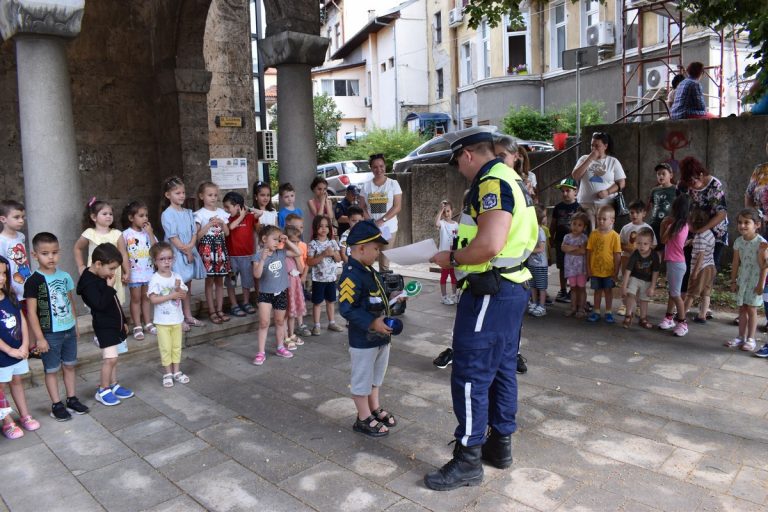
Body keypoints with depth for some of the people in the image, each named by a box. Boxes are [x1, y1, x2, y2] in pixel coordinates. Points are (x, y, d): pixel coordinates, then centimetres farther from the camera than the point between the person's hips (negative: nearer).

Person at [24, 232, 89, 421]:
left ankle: (71, 399, 28)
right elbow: (31, 312, -13)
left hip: (69, 331, 5)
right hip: (50, 334, -5)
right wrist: (40, 338, -13)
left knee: (69, 366, 15)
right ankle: (56, 405, 19)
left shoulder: (64, 276, 1)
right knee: (52, 370, 8)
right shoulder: (34, 281, -14)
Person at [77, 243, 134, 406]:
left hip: (115, 324, 9)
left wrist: (123, 320, 22)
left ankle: (113, 385, 26)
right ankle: (103, 391, 4)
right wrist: (110, 287, -22)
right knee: (110, 358, -9)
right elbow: (100, 304, -28)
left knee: (112, 358, 16)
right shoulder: (88, 282, -18)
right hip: (104, 326, -9)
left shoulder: (103, 277, 9)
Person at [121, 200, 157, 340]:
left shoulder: (148, 233, 5)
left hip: (148, 271, 4)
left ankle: (148, 323, 22)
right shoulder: (126, 234, -8)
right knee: (136, 298, 3)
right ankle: (137, 326, 9)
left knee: (146, 297, 14)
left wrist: (150, 233, -11)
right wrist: (126, 269, -15)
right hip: (134, 272, -4)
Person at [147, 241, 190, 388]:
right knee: (166, 348, 4)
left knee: (177, 347, 13)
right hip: (162, 320, -4)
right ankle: (168, 374, 17)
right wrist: (172, 295, -21)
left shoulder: (177, 277, 0)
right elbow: (154, 299, -22)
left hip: (177, 319, 4)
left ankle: (177, 372, 25)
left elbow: (183, 295, -2)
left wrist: (178, 288, -22)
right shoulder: (155, 279, -14)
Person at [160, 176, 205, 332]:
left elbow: (194, 233, 5)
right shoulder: (167, 214, -10)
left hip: (190, 252, 6)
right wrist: (186, 252, -14)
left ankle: (188, 316, 22)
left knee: (187, 285, 13)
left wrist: (190, 247, -13)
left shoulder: (188, 213, 8)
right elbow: (173, 238, -15)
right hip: (177, 255, -6)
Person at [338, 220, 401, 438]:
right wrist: (372, 323, -29)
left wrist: (390, 300, 7)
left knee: (376, 377, 24)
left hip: (380, 336, 10)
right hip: (363, 340, -10)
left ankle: (375, 409, 42)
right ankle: (364, 419, 22)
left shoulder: (369, 271, 7)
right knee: (362, 379, 7)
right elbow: (346, 309, -27)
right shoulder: (351, 275, -24)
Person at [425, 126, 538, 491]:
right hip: (510, 287, 11)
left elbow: (489, 245, -28)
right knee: (502, 369, 17)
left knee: (470, 375, -3)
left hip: (489, 292, -11)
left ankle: (468, 460, 7)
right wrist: (464, 244, 15)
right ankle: (500, 444, 29)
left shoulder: (491, 183, -17)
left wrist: (452, 258, -12)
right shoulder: (511, 180, 16)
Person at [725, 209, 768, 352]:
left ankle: (750, 339, 11)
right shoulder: (738, 242, 2)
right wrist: (733, 281, 8)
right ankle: (741, 337, 18)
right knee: (742, 308, 10)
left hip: (755, 281, -5)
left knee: (751, 309, 1)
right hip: (742, 280, 5)